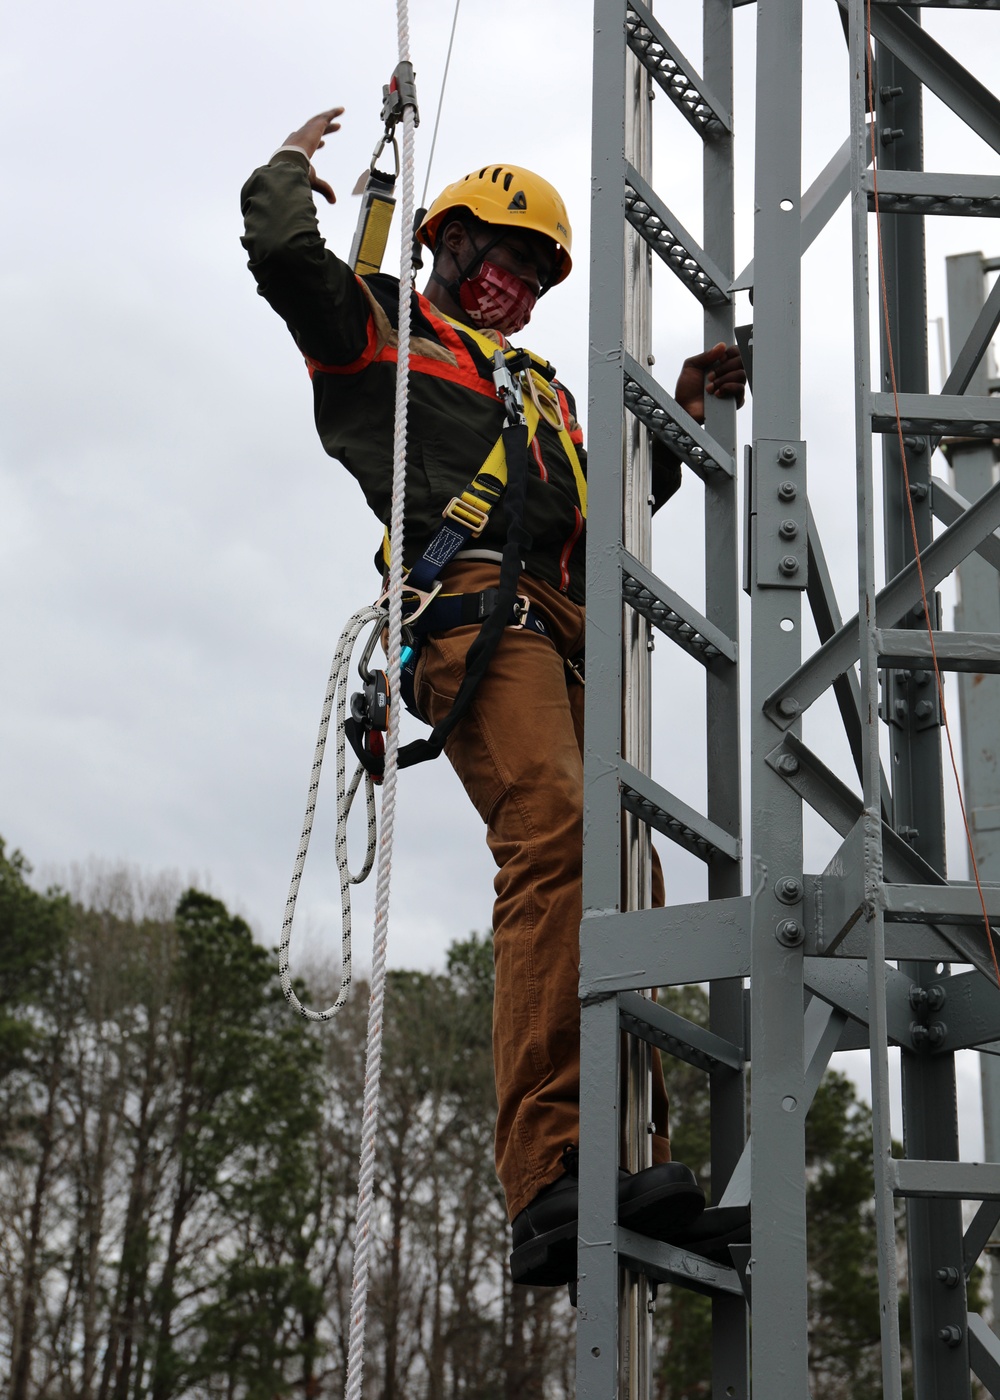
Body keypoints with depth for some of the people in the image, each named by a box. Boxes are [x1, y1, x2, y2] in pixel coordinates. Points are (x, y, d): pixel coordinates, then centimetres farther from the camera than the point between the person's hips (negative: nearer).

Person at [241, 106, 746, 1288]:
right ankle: (546, 1182, -39)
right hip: (472, 603, -8)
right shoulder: (375, 327, 21)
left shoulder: (538, 390, 42)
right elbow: (283, 254, 5)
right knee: (553, 837, -29)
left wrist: (683, 416, 29)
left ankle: (625, 1159, -16)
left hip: (571, 633, 8)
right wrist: (288, 169, 26)